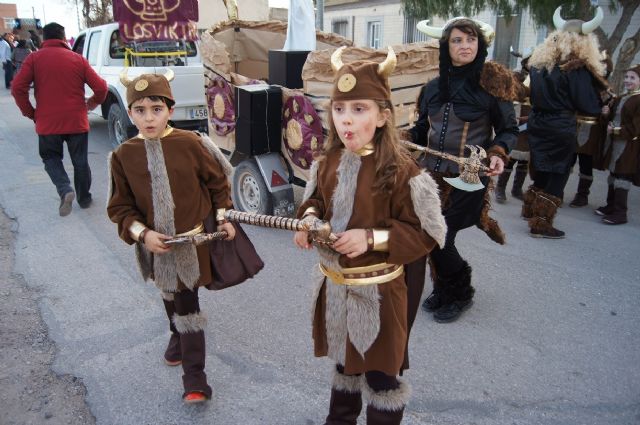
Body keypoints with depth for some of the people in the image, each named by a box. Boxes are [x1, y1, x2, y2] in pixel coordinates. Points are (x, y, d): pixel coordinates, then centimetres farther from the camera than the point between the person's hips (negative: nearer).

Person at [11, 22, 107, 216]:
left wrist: (30, 113, 4)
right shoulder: (78, 59, 1)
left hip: (47, 123, 0)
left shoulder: (34, 58, -1)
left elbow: (18, 88, -9)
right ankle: (84, 198, 25)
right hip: (77, 121, 1)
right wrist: (94, 102, 17)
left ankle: (65, 190, -5)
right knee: (80, 160, 16)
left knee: (50, 157, 18)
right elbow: (101, 87, -3)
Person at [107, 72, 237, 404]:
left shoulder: (190, 143, -12)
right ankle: (178, 337, 55)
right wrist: (141, 232, -15)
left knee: (186, 303, 0)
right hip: (156, 245, 3)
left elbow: (217, 182, 1)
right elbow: (120, 207, -1)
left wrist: (222, 217, -3)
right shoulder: (122, 156, -7)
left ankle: (194, 378, 11)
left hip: (194, 239, -3)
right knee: (171, 297, 24)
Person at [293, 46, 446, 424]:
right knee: (344, 358, 27)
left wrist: (372, 238, -26)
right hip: (334, 284, 7)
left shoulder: (400, 170, -21)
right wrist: (308, 217, -7)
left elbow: (426, 233, -17)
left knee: (380, 371, 12)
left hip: (378, 289, -6)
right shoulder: (328, 162, -2)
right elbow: (316, 199, 16)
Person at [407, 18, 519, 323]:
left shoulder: (491, 84, -6)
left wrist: (498, 154, -18)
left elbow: (508, 130, 0)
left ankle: (459, 294, 23)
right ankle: (443, 290, 34)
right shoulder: (434, 87, 7)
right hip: (433, 174, 5)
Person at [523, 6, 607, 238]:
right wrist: (598, 85, 4)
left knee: (541, 171, 22)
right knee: (556, 177, 2)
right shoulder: (578, 67, -15)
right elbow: (590, 106, -12)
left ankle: (530, 210, 36)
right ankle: (541, 225, 4)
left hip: (537, 125, 7)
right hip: (561, 130, -7)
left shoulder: (540, 61, 5)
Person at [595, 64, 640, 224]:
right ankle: (611, 206, 26)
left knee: (622, 177, -8)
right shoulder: (620, 99, 16)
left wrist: (616, 130, -20)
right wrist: (607, 114, 1)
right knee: (614, 174, 15)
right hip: (614, 142, 9)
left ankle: (620, 213, -5)